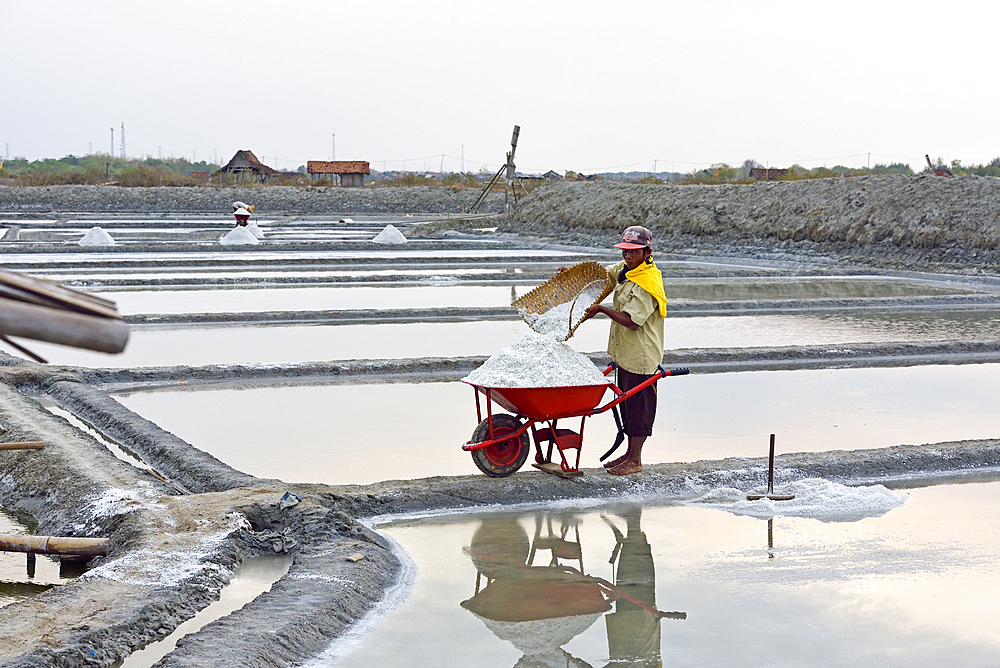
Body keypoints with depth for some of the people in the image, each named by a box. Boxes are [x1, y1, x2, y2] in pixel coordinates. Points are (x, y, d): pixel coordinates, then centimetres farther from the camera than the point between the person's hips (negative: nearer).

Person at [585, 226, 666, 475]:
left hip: (641, 356, -10)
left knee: (638, 406, 0)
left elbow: (632, 321, -28)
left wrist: (602, 309, -20)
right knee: (627, 404, 17)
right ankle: (630, 453, 28)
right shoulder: (625, 268, 5)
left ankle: (635, 460, 9)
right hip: (625, 352, 10)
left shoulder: (647, 284, -23)